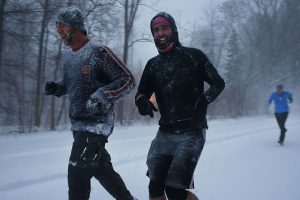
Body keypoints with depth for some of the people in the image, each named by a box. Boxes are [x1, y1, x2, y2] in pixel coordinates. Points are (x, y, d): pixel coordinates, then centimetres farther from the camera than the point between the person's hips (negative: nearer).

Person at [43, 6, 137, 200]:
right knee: (101, 168, 17)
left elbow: (128, 79, -14)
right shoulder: (67, 56, 10)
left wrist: (102, 96, -26)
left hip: (97, 123, -8)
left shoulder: (98, 52, -14)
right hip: (78, 123, 8)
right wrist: (55, 88, 4)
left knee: (78, 172, -12)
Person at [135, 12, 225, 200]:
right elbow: (142, 92, 12)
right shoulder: (153, 64, 11)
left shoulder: (193, 56, -1)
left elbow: (218, 83, 3)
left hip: (191, 132, -5)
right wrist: (142, 101, -13)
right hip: (165, 133, 5)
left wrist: (204, 100, -18)